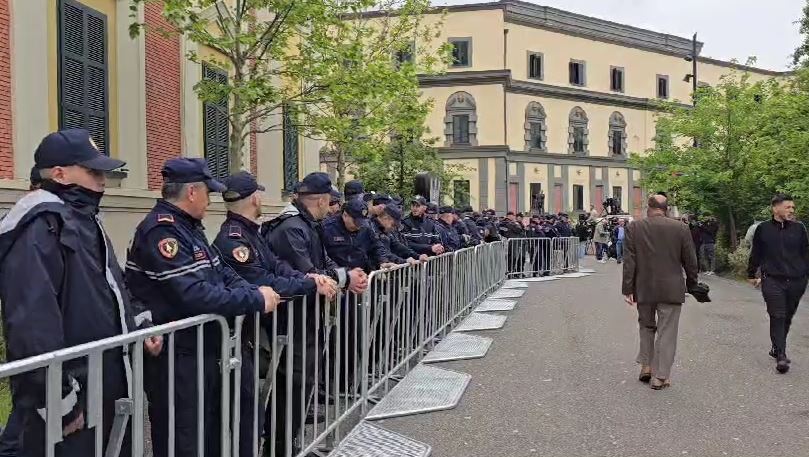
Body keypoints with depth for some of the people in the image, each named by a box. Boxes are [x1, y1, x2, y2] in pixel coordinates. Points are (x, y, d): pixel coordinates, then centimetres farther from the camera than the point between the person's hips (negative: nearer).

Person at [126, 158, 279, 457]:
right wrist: (256, 300, -22)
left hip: (204, 351, 10)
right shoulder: (161, 231, -21)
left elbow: (221, 272, 10)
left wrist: (256, 292, -8)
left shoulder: (188, 227, 11)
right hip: (176, 359, -10)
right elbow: (195, 295, -30)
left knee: (212, 431, 23)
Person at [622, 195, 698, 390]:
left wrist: (627, 289, -1)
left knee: (646, 326, 20)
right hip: (671, 289, -1)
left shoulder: (634, 227, -4)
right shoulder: (680, 228, -3)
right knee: (667, 332, 5)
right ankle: (660, 376, 8)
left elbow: (629, 261, -5)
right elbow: (690, 261, 2)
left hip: (644, 288, 1)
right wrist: (692, 284, 16)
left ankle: (646, 366, 21)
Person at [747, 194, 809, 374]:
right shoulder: (763, 229, 1)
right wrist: (752, 275, 14)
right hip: (772, 280, -2)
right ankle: (781, 356, -8)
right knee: (777, 317, -7)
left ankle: (777, 348, 29)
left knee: (787, 318, 12)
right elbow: (755, 254, 9)